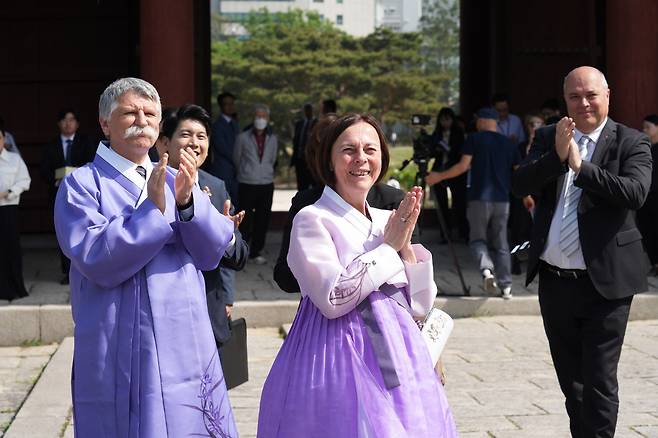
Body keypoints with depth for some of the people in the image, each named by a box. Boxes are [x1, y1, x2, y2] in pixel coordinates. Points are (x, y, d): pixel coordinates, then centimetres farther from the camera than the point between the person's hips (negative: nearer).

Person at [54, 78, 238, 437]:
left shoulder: (175, 179, 13)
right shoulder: (82, 185, -2)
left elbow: (212, 253, 2)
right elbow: (96, 260, -16)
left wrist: (187, 201, -14)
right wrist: (152, 209, -18)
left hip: (187, 348, 5)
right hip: (121, 353, -5)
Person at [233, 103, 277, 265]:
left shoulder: (272, 139, 8)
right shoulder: (243, 138, -1)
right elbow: (236, 159, 11)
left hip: (266, 185, 3)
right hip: (247, 185, -3)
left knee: (263, 221, 5)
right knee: (245, 221, -4)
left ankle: (256, 252, 16)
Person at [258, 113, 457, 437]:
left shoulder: (388, 220, 10)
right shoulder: (312, 220, -7)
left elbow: (420, 305, 9)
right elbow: (333, 299, -19)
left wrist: (406, 244, -5)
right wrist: (389, 246, -10)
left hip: (395, 356, 6)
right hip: (340, 360, -6)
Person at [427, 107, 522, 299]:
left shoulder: (474, 139, -1)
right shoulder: (508, 143, 10)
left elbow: (463, 166, -9)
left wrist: (439, 176, 1)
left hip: (479, 198, -3)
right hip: (502, 200, 3)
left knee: (478, 239, 7)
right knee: (501, 244, 10)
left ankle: (487, 269, -20)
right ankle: (506, 286, 6)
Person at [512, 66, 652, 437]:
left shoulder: (632, 143, -6)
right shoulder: (548, 138, 7)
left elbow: (635, 192, -22)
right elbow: (521, 184, -7)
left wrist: (580, 165, -26)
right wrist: (557, 157, -21)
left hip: (604, 282, -5)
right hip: (554, 280, 5)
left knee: (599, 382, -3)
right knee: (571, 380, 18)